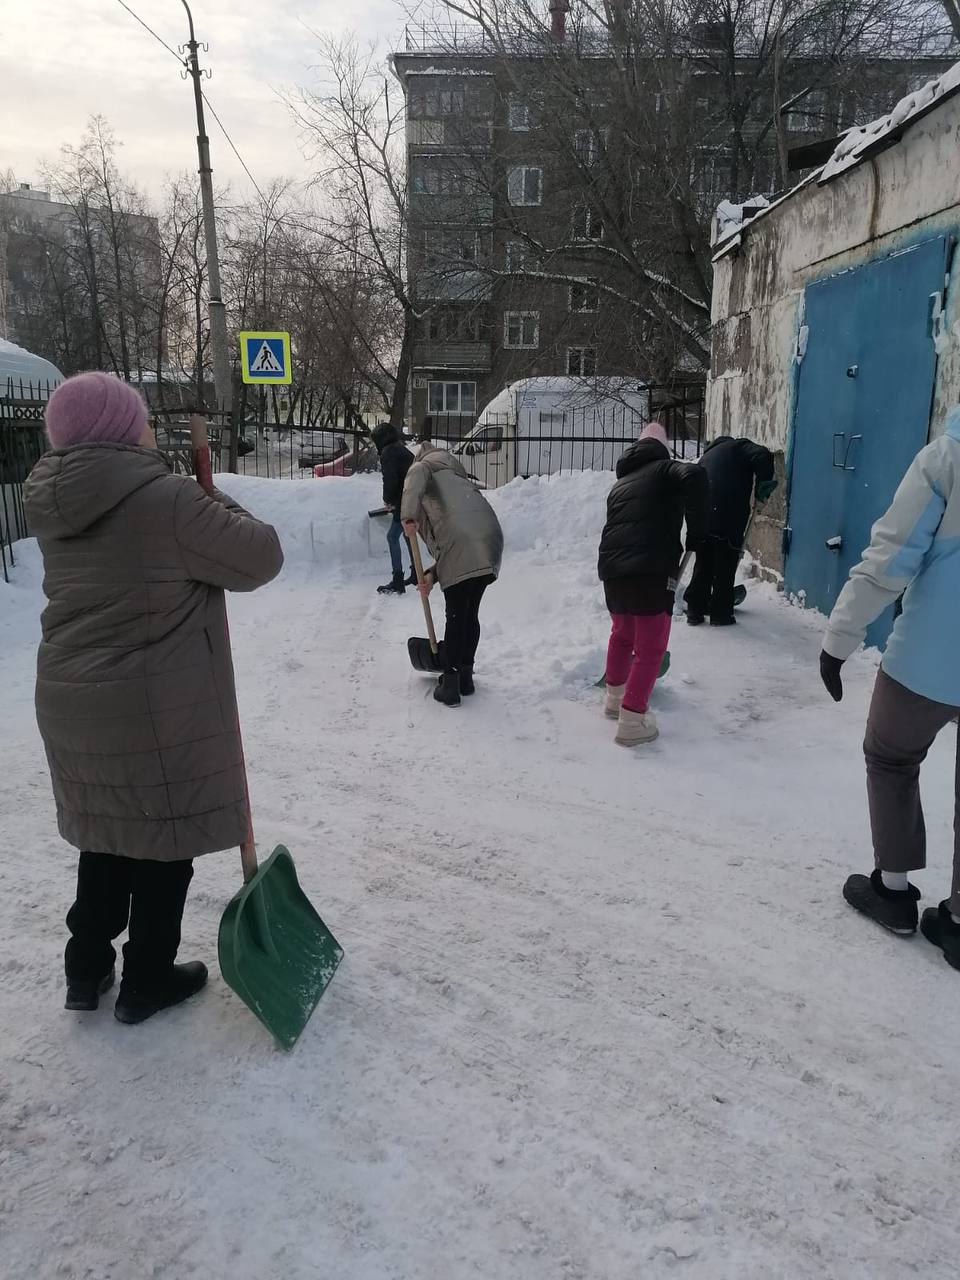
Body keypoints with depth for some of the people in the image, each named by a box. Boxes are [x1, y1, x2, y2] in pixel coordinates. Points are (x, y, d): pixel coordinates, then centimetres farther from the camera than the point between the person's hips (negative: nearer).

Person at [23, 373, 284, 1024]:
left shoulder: (56, 503, 6)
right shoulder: (162, 497, -19)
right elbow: (259, 557, -13)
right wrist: (219, 507, 4)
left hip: (73, 701, 8)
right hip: (158, 709, -7)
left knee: (107, 833, 23)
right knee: (166, 841, 10)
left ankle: (87, 969, 35)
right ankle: (148, 981, 26)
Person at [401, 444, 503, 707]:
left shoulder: (423, 467, 20)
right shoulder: (457, 480, 39)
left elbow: (415, 480, -11)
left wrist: (408, 517, -21)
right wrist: (433, 575, 20)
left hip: (461, 550, -7)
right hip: (490, 542, 7)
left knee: (456, 617, 1)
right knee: (471, 614, 19)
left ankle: (450, 686, 6)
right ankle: (465, 677, 30)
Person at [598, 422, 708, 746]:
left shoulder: (620, 483, 26)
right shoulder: (665, 469, 7)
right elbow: (695, 476, -17)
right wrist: (696, 533, -9)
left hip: (612, 568, 7)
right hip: (651, 570, -6)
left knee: (622, 634, 27)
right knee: (650, 647, 4)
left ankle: (615, 696, 43)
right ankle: (632, 720, 4)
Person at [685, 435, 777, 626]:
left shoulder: (707, 456, 30)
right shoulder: (738, 447, 10)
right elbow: (763, 456, -12)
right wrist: (762, 485, -4)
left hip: (703, 519, 6)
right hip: (730, 519, -5)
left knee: (702, 567, 15)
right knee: (725, 569, 3)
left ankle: (694, 611, 18)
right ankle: (720, 614, 9)